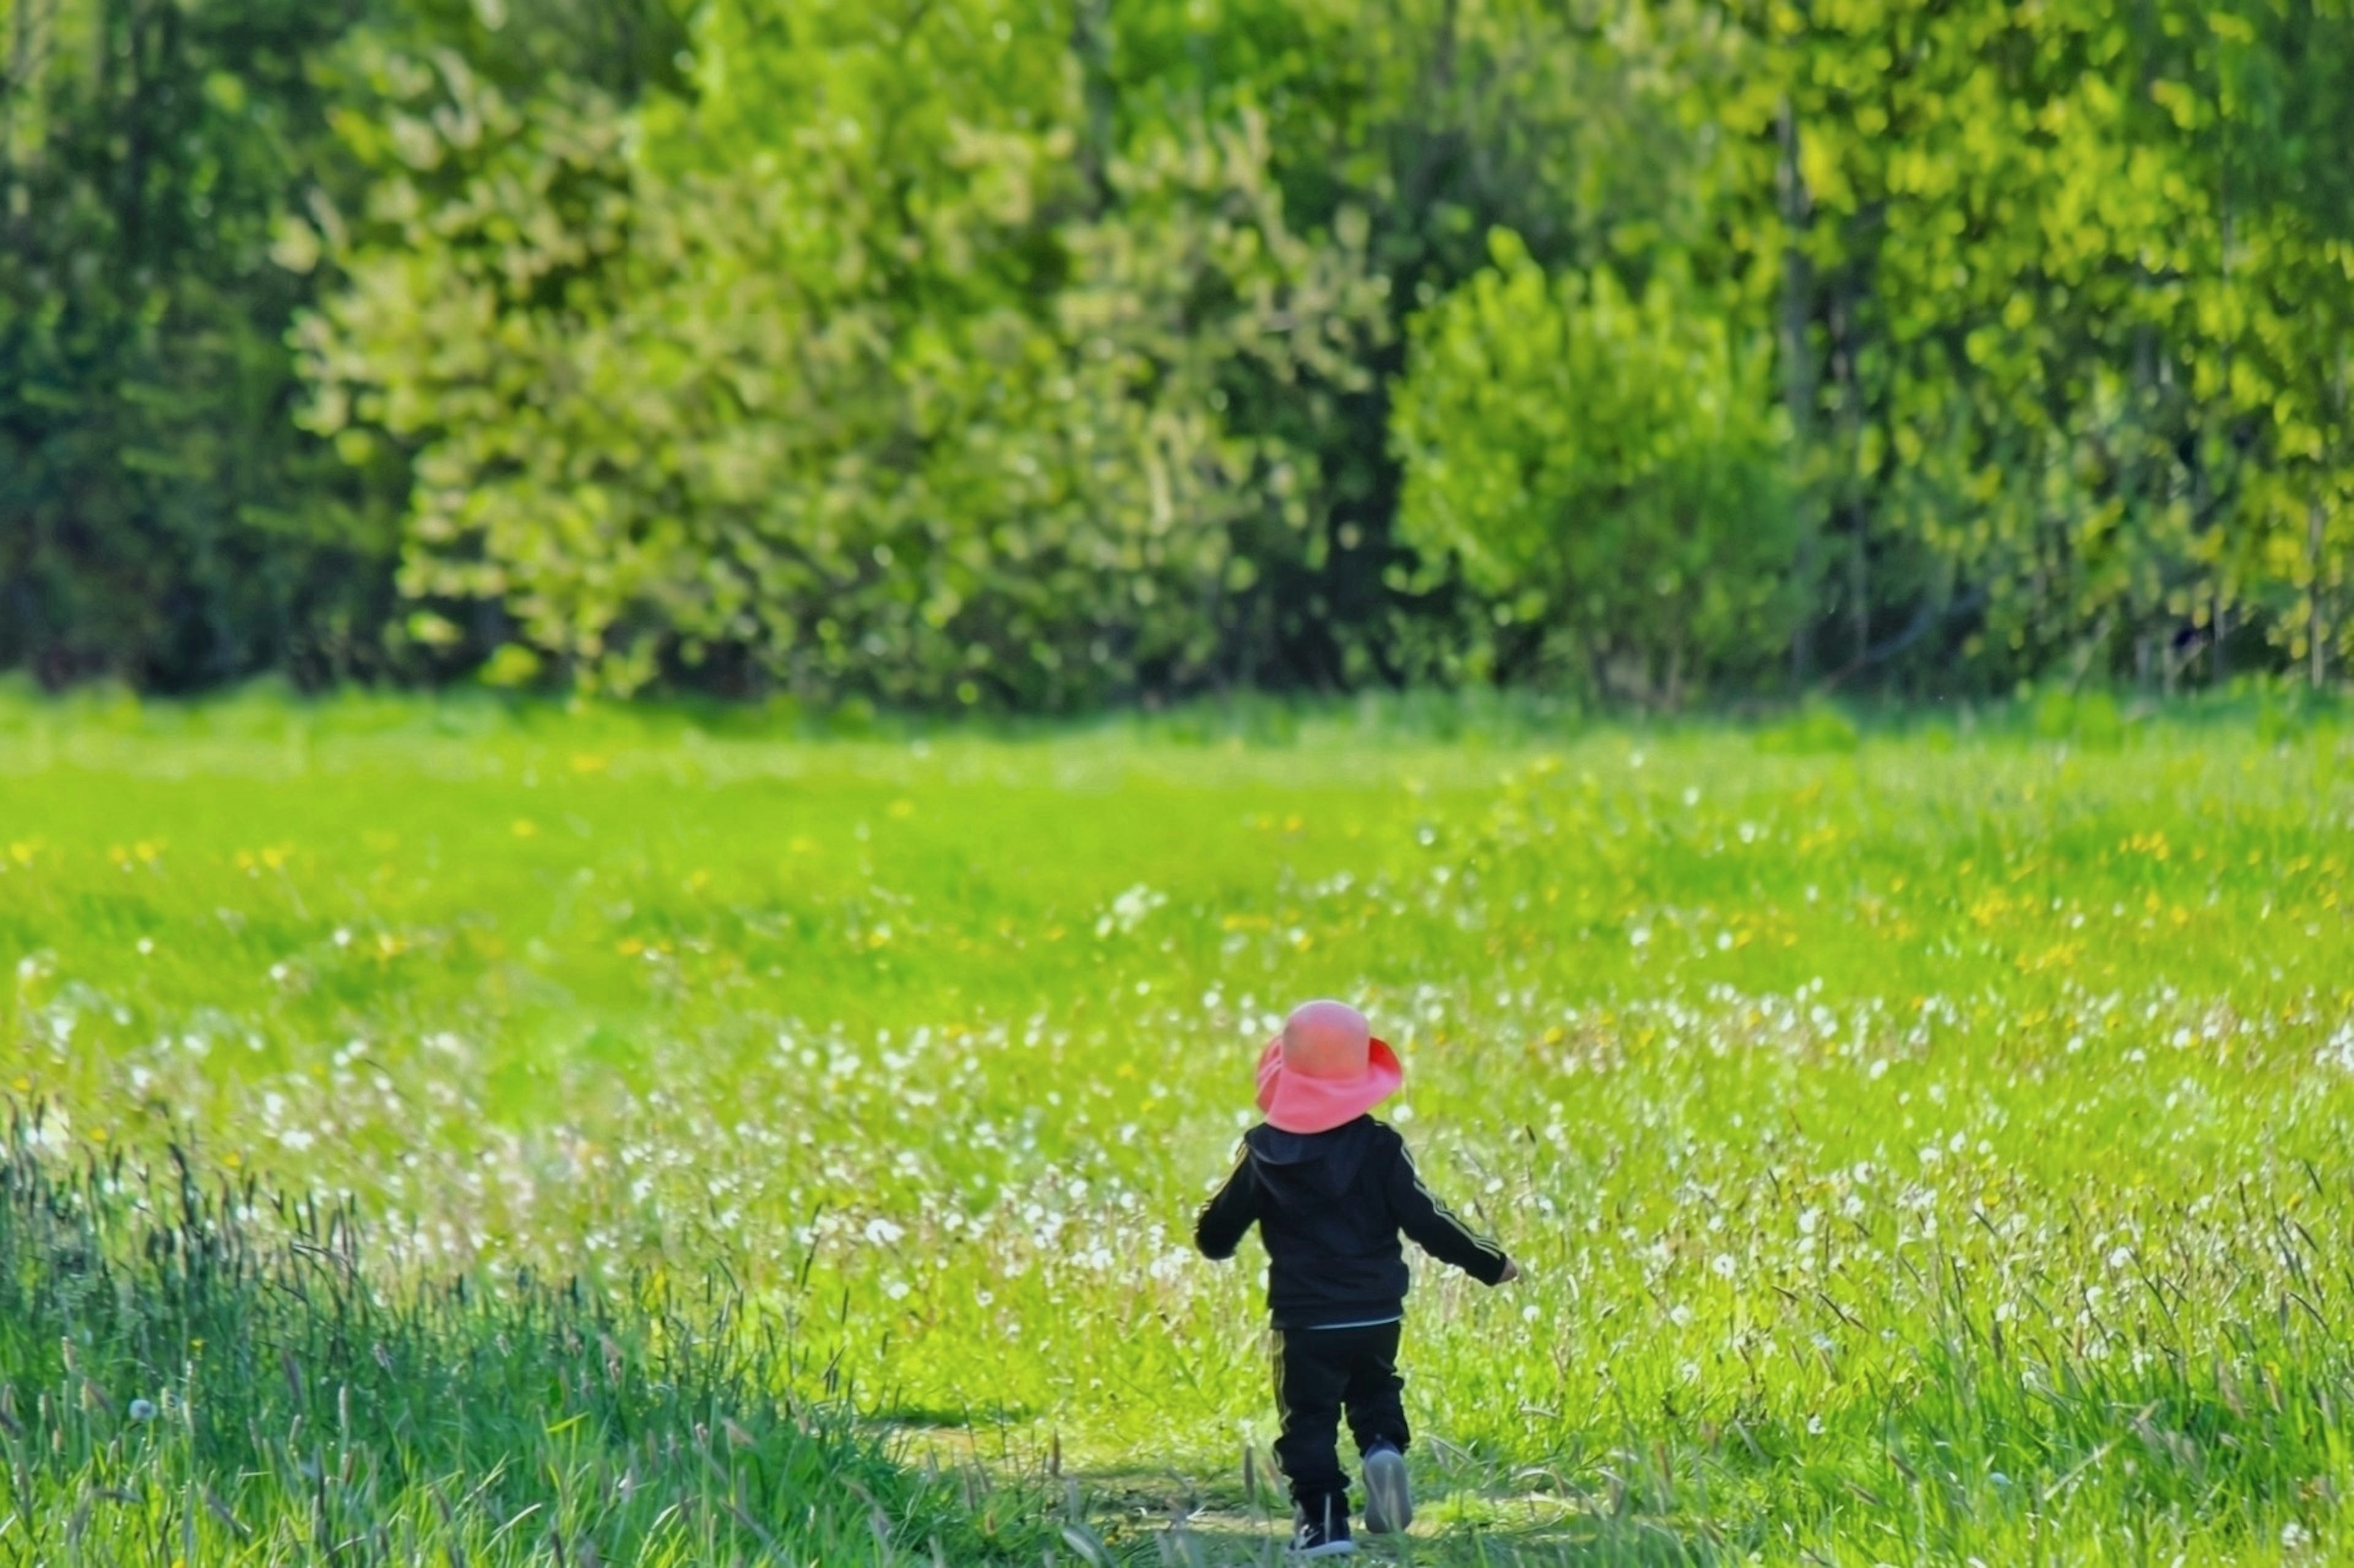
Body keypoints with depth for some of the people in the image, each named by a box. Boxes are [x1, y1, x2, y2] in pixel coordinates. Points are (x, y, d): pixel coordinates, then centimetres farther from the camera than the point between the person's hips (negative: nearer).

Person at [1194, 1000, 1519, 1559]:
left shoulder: (1264, 1152, -5)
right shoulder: (1381, 1147, -8)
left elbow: (1217, 1232, 3)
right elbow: (1428, 1223, -7)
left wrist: (1213, 1240, 28)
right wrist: (1491, 1264, 6)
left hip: (1303, 1320, -1)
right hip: (1378, 1316, 1)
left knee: (1309, 1418, 7)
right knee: (1374, 1391, 23)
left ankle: (1322, 1519, -4)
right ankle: (1385, 1447, -7)